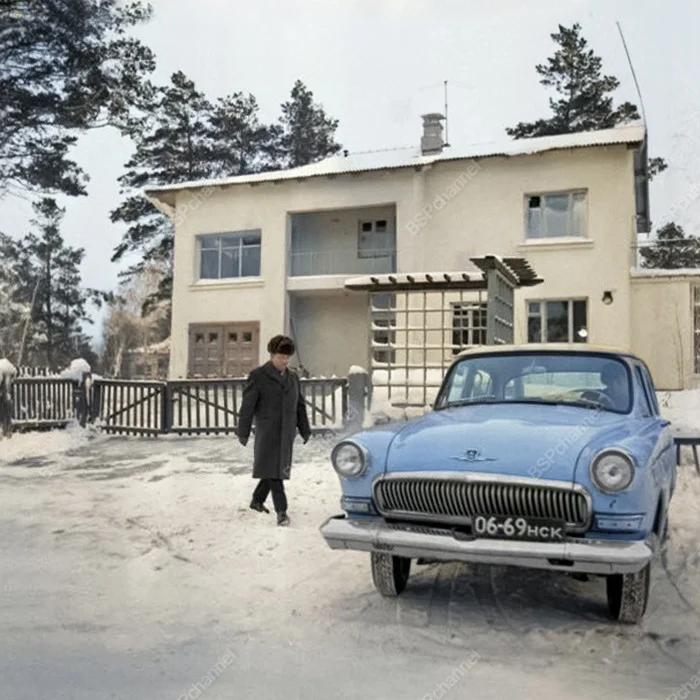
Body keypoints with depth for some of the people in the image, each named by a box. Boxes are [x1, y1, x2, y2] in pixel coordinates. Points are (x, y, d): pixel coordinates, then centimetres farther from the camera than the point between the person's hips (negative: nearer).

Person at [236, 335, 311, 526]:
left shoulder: (293, 377, 11)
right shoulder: (258, 376, -5)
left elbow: (300, 406, 15)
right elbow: (247, 406, -5)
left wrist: (305, 430, 13)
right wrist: (243, 432, -5)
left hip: (287, 432, 6)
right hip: (267, 432, -5)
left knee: (279, 468, 10)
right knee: (272, 469, -9)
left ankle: (257, 501, 28)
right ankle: (281, 510, -7)